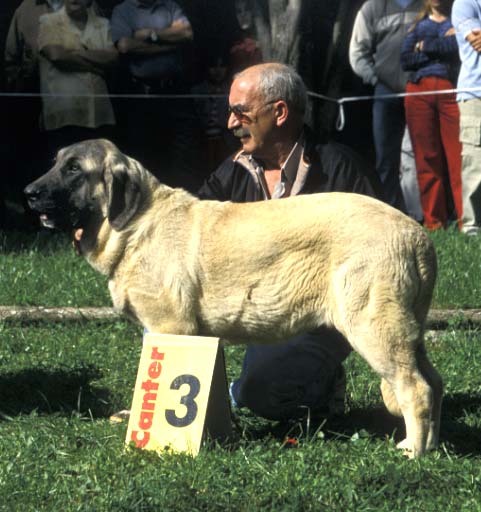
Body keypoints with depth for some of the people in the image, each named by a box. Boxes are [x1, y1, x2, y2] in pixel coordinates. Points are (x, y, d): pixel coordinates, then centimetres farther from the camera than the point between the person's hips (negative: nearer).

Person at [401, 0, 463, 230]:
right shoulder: (418, 25, 20)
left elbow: (459, 46, -7)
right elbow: (405, 60, 5)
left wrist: (427, 47, 0)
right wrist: (442, 47, -2)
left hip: (450, 90, -3)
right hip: (418, 90, 3)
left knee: (459, 156, -11)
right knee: (426, 159, -1)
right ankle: (433, 221, 2)